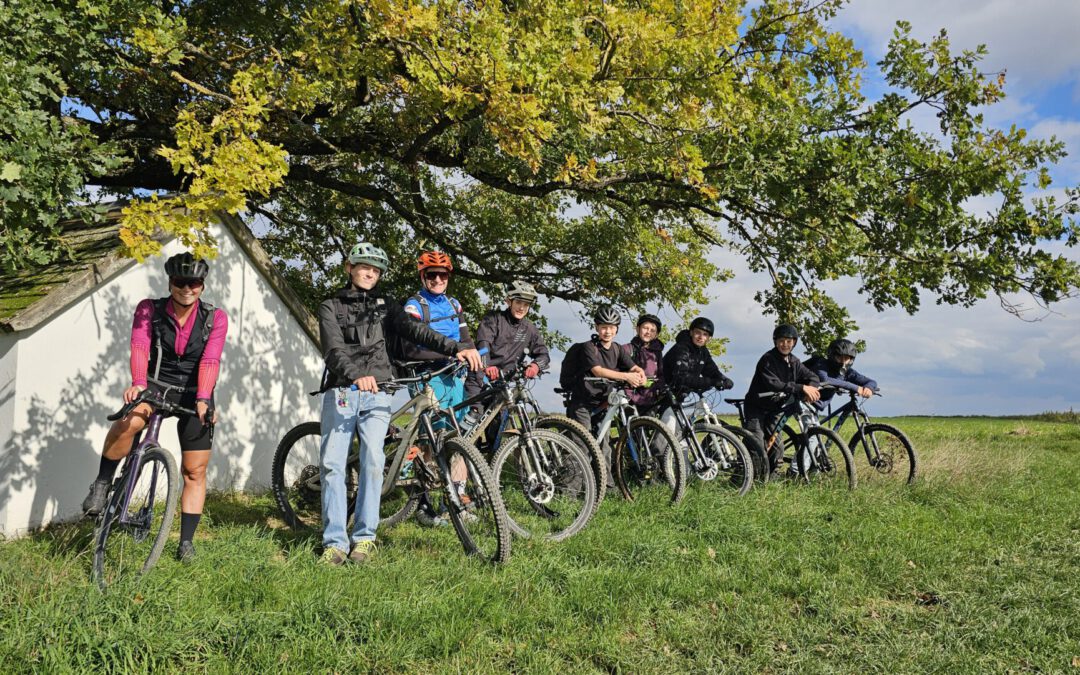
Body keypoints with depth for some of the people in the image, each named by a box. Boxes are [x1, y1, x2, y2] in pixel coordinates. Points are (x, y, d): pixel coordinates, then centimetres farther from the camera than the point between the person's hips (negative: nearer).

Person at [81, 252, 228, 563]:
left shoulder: (215, 318, -8)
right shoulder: (150, 310, -6)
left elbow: (210, 361, -20)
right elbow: (139, 348, -21)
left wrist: (203, 398, -36)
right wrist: (138, 383, -40)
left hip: (194, 394, 1)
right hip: (157, 384, -1)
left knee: (195, 471, 2)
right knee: (130, 420, -36)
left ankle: (186, 541, 14)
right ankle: (101, 484, -13)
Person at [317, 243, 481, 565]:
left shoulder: (386, 306, 17)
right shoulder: (331, 306, 10)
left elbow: (416, 330, 0)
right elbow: (334, 350, -7)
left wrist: (457, 348, -18)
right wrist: (356, 375, -29)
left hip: (376, 393, 1)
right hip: (341, 391, -1)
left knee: (372, 458, -15)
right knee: (332, 463, -7)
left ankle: (365, 536, -6)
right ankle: (334, 541, -1)